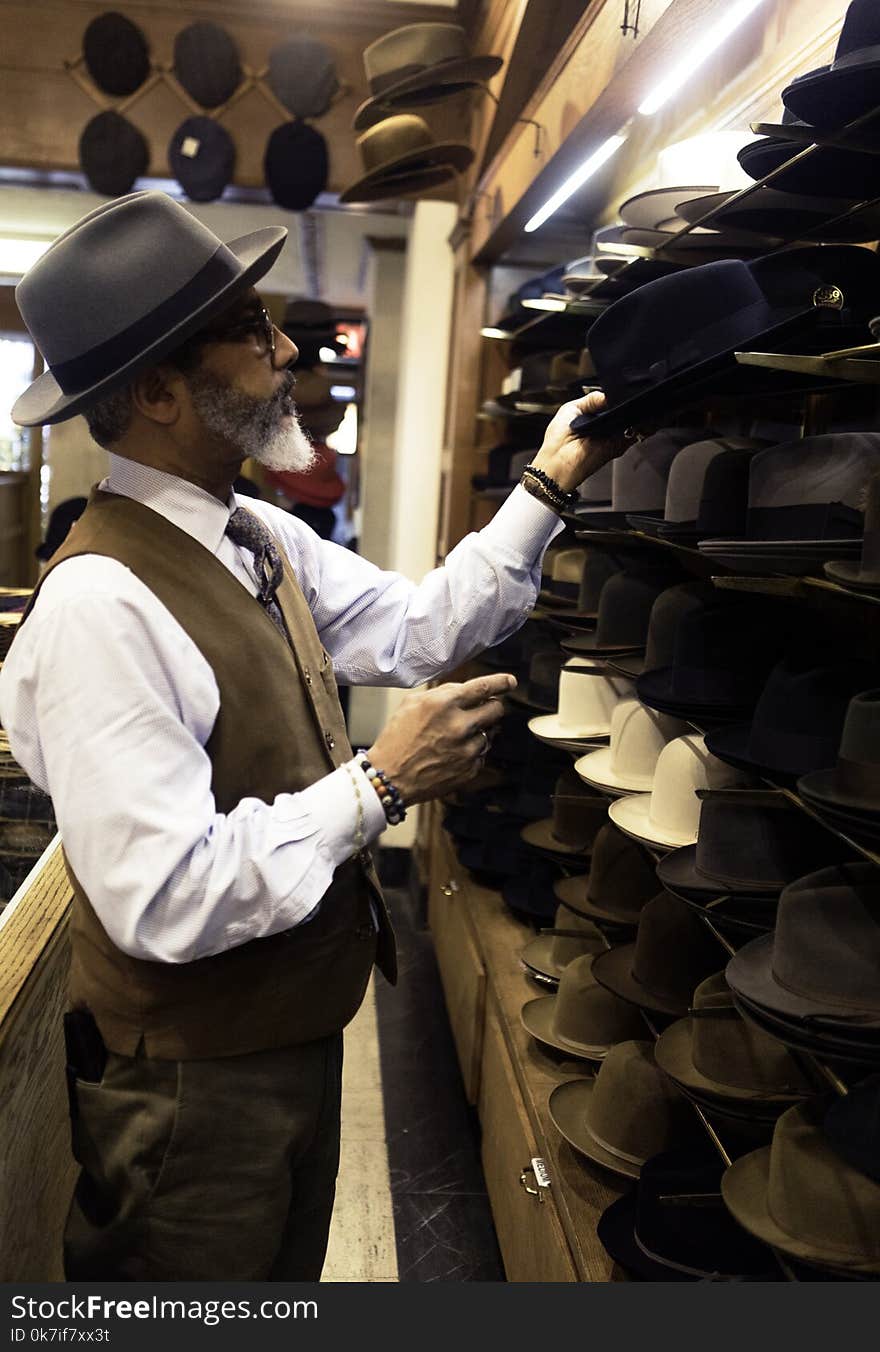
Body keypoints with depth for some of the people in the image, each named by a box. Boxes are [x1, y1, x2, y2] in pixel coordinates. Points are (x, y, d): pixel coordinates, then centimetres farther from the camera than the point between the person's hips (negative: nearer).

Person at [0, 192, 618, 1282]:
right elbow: (168, 901, -31)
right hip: (192, 1087, -8)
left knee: (287, 1275, 29)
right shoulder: (99, 607, -30)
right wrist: (381, 783, -26)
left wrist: (549, 486, 2)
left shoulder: (260, 540, -1)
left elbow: (421, 626, 5)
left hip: (294, 1031, 8)